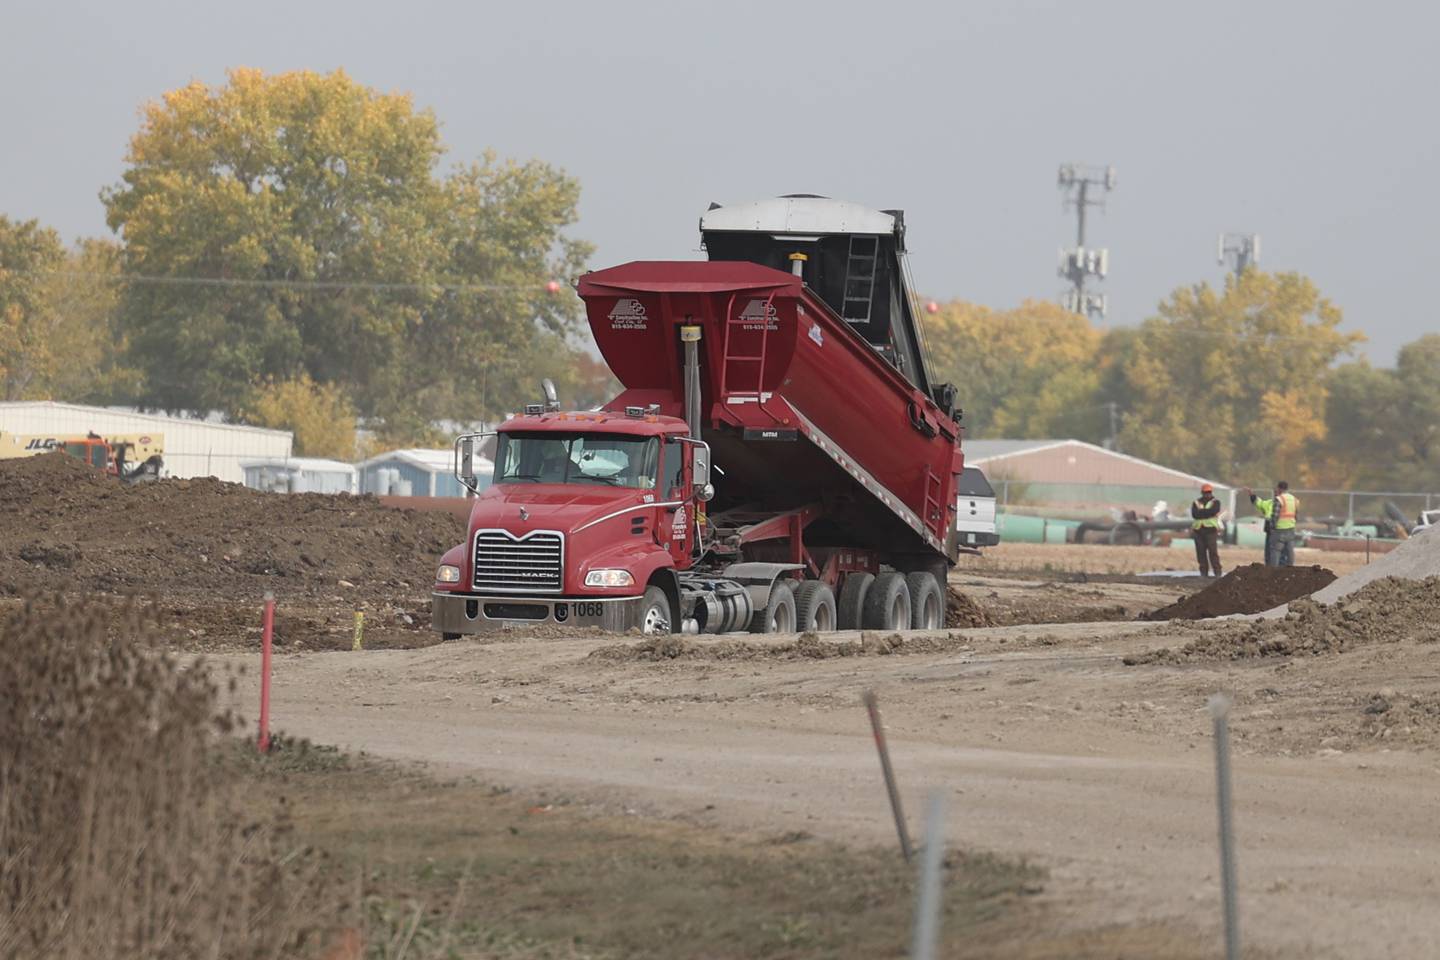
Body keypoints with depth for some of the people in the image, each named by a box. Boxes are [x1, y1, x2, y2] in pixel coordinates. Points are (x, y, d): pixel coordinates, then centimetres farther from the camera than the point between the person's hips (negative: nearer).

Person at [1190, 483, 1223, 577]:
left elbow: (1213, 511, -11)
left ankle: (1217, 572, -11)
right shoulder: (1196, 503, 15)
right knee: (1201, 552, 0)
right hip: (1198, 530, 3)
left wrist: (1201, 512, -6)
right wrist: (1207, 512, -8)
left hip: (1211, 530, -3)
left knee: (1213, 552, -11)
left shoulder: (1215, 502, 8)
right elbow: (1194, 514, -3)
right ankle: (1204, 572, 5)